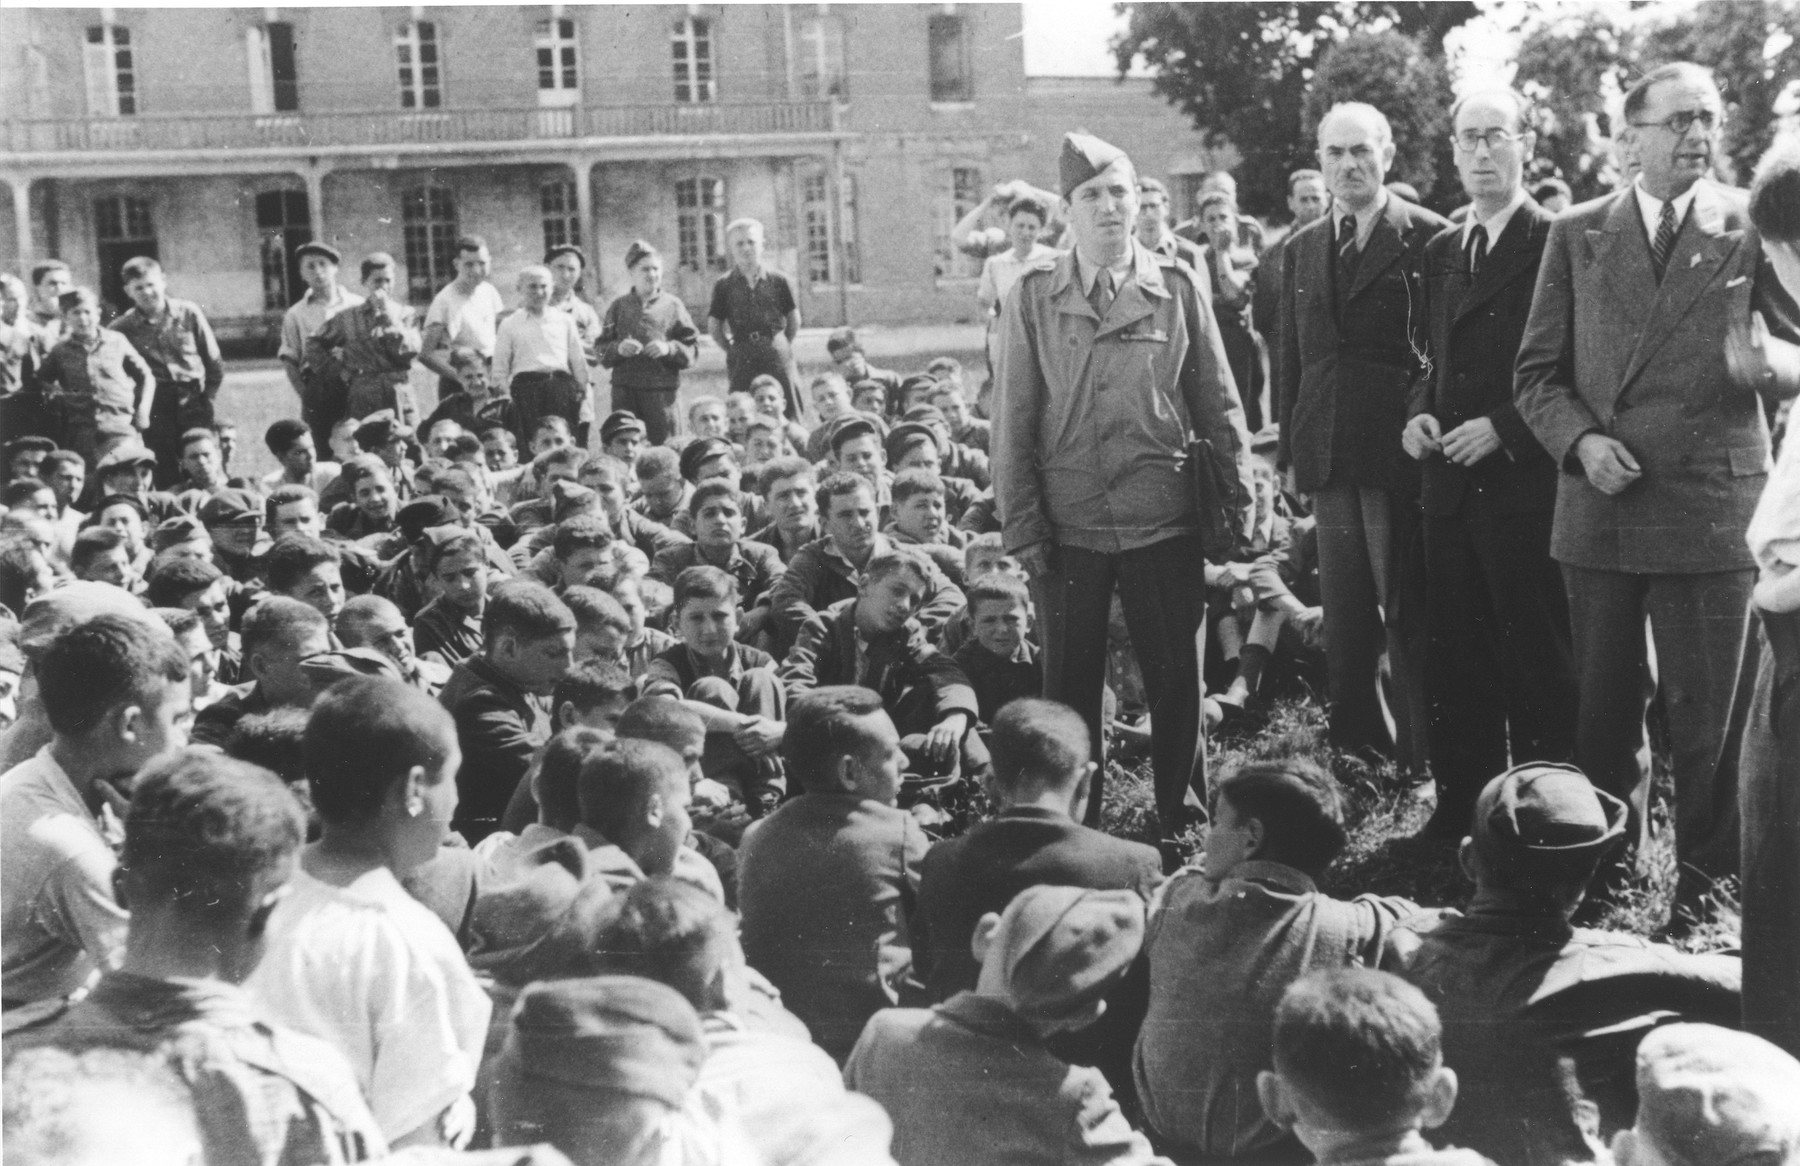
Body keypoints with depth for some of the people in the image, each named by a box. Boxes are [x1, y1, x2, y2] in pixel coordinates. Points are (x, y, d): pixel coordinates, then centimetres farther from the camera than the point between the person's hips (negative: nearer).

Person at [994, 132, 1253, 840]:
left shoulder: (1176, 289, 2)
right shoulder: (1033, 298, 1)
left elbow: (1218, 402, 7)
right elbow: (1012, 421, 1)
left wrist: (1239, 496, 3)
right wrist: (1022, 527, -3)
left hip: (1163, 521, 0)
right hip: (1067, 527, 0)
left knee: (1176, 679, 7)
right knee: (1069, 683, 8)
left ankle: (1183, 822, 23)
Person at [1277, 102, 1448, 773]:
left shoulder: (1428, 238, -3)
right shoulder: (1302, 249, 15)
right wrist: (1290, 451, 12)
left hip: (1402, 448, -5)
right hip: (1327, 455, 5)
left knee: (1406, 612, -1)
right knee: (1345, 617, 11)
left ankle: (1421, 761, 8)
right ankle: (1359, 747, 22)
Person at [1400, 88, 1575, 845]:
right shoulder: (1441, 251, 15)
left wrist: (1501, 428, -16)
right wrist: (1421, 413, 4)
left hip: (1524, 483, -6)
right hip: (1449, 483, 7)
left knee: (1536, 662, 0)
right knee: (1454, 659, 11)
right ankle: (1460, 805, 21)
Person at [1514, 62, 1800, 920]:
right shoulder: (1577, 233, 7)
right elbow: (1538, 372, 6)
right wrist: (1581, 441, -9)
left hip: (1709, 509, -2)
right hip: (1596, 508, 2)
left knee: (1706, 719, 2)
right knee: (1602, 710, 13)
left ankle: (1707, 893, 16)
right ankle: (1602, 876, 27)